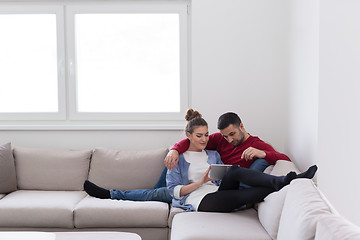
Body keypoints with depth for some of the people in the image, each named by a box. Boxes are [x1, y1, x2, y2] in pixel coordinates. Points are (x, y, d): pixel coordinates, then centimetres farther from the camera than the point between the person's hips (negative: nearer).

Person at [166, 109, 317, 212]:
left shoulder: (213, 155, 27)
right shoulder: (178, 158, 11)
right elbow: (173, 190, 2)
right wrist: (201, 182, -11)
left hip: (217, 192, 5)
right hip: (199, 200, -4)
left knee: (235, 171, -27)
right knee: (241, 196, -33)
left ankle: (279, 181, -43)